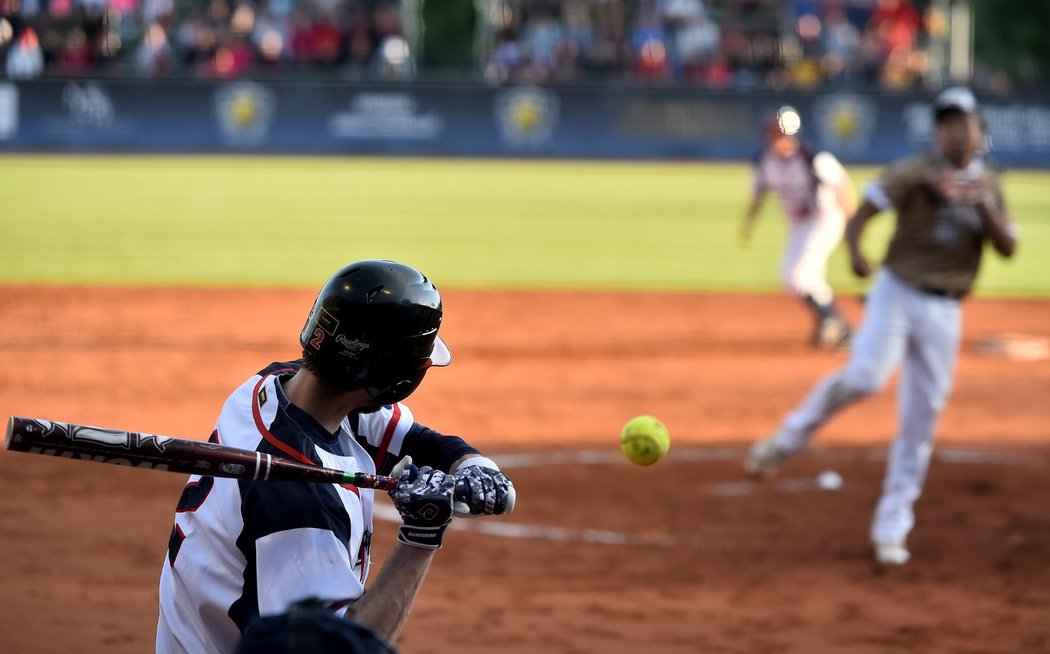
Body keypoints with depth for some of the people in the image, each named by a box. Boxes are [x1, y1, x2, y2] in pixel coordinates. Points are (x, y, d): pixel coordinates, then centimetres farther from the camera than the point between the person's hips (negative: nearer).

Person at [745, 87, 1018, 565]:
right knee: (864, 377, -28)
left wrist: (985, 207, -15)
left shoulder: (989, 187, 9)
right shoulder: (913, 173, -5)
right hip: (897, 293, -4)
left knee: (921, 423, 3)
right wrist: (854, 252, -32)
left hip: (945, 312, 4)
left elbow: (1008, 248, 1)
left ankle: (891, 529, 11)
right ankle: (786, 441, -8)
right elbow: (861, 214, -13)